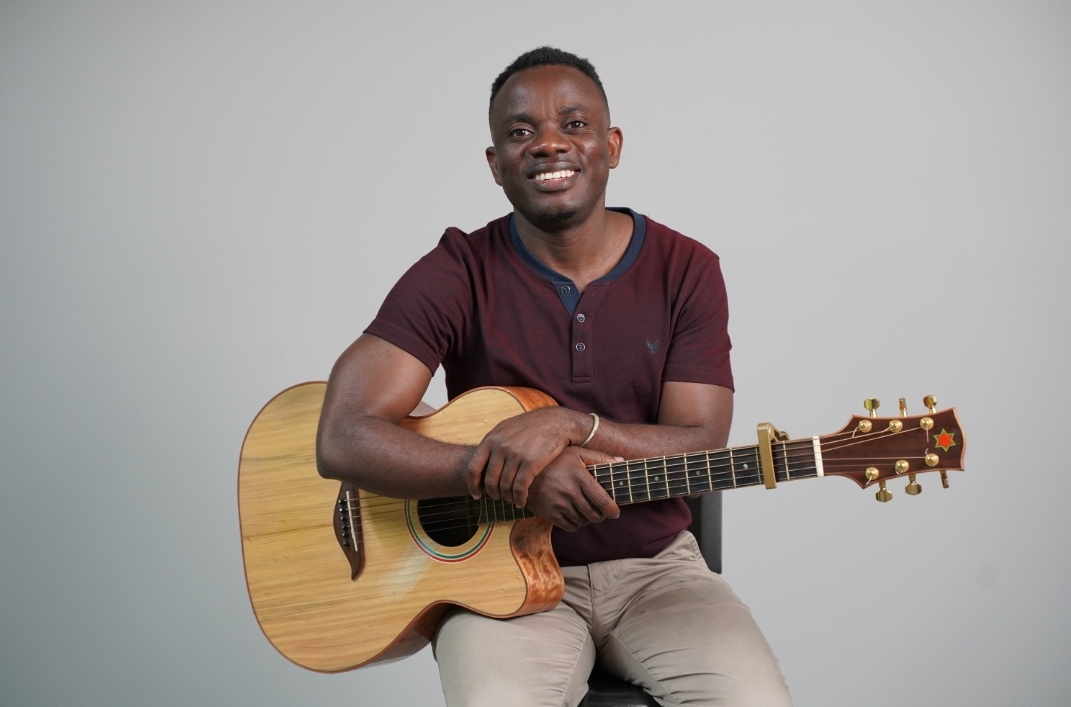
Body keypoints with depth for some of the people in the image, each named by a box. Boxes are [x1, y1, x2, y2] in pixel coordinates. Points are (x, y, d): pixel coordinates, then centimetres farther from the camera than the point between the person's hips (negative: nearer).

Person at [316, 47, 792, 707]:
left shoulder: (686, 270, -1)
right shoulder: (458, 274, -7)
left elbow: (700, 449, -7)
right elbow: (344, 440, -16)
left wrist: (570, 425, -24)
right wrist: (514, 472, -26)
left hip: (653, 564, 2)